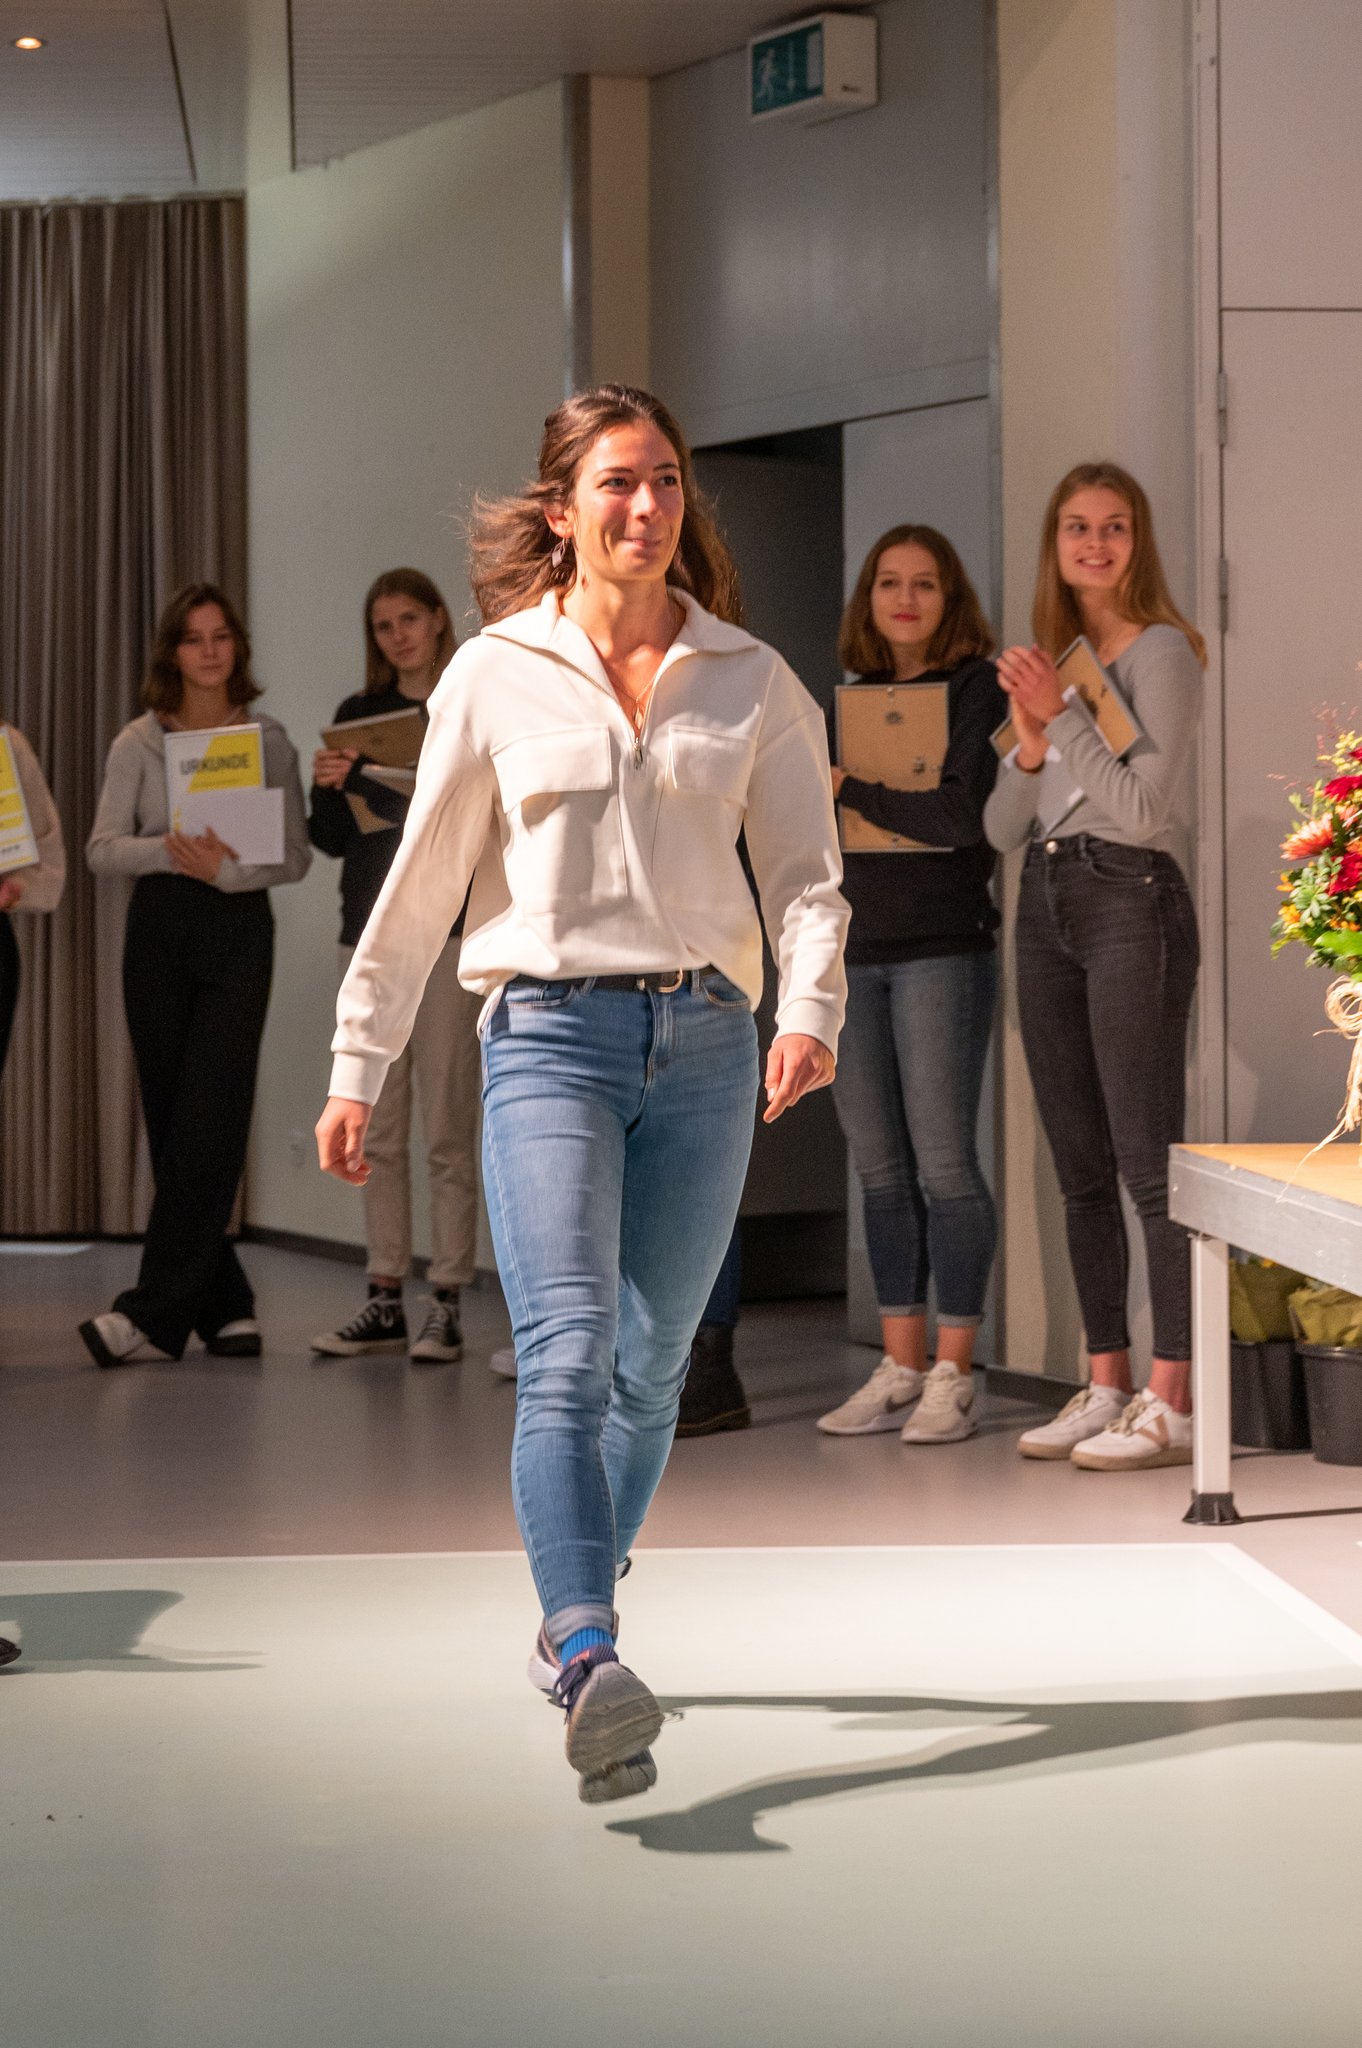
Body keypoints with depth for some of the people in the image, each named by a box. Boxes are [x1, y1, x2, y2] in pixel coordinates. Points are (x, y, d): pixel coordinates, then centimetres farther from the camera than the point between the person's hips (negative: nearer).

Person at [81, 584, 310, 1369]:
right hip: (159, 930, 2)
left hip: (238, 929, -2)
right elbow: (102, 849, 0)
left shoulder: (269, 738, 5)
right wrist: (168, 849, -20)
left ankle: (156, 1313, -13)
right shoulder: (139, 743, 6)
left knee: (206, 1123, -11)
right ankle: (224, 1306, 13)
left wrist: (226, 870, -16)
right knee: (172, 1122, 3)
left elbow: (297, 855, 1)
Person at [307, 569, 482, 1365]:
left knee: (447, 1125, -5)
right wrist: (329, 786, -6)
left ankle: (448, 1304, 0)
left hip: (451, 926, -5)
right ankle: (386, 1300, 12)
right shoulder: (360, 715, 13)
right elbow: (332, 839, 13)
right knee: (379, 1128, 6)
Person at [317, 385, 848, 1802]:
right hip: (550, 1038, -3)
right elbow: (420, 886, 7)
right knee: (568, 1356, -18)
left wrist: (809, 1009, -14)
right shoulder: (496, 676, 4)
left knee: (650, 1366, 10)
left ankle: (570, 1624, 30)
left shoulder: (750, 683, 8)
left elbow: (805, 871, 5)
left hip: (704, 1041, 3)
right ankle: (593, 1671, -31)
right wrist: (358, 1071, 7)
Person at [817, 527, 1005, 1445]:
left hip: (943, 947, -6)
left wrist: (848, 788, -10)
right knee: (880, 1169, 7)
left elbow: (961, 814, -16)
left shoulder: (976, 689, -3)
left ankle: (954, 1376, 1)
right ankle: (901, 1366, 13)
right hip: (854, 952, 6)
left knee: (944, 1160, -6)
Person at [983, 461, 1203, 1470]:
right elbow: (1003, 826, 12)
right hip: (1045, 903, 8)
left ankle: (1174, 1403, -10)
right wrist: (1032, 738, -5)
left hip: (1130, 898, -8)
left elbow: (1143, 805, -13)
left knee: (1148, 1160, -10)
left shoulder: (1162, 650, -4)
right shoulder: (1051, 656, 16)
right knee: (1080, 1166, 9)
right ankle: (1107, 1383, 15)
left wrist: (1063, 714, -14)